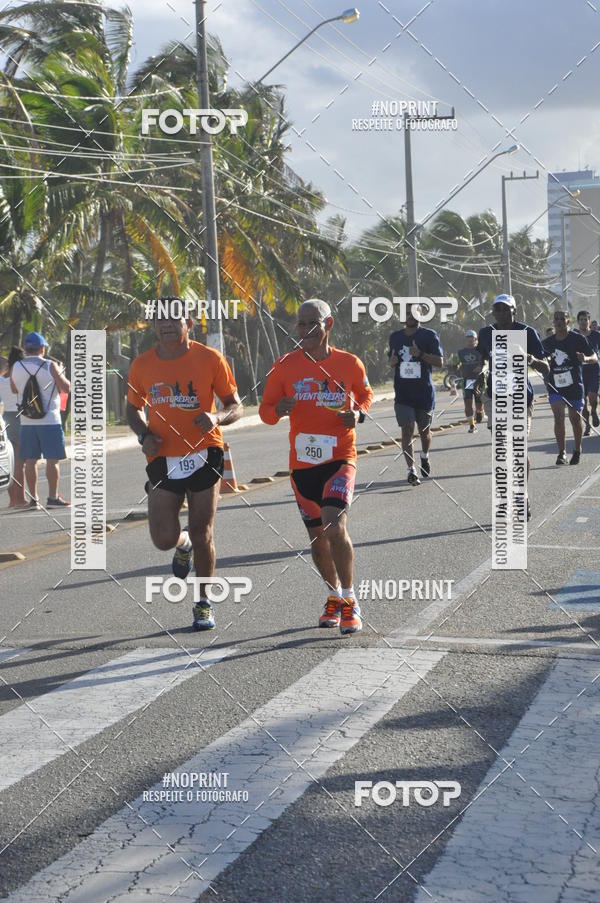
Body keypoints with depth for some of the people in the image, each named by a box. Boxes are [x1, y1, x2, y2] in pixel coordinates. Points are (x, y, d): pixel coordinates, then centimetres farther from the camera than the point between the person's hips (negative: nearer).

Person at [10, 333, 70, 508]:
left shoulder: (16, 367, 3)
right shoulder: (49, 366, -8)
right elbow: (66, 388, -4)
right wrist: (62, 375, 15)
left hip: (26, 421, 4)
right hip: (49, 420, -4)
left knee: (30, 460, 6)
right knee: (52, 459, 0)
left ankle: (33, 498, 6)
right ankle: (53, 497, -2)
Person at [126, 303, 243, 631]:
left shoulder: (210, 359, -5)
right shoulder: (142, 365, 1)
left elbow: (236, 406, 2)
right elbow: (133, 408, 17)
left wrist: (217, 417, -21)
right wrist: (144, 435, -3)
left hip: (203, 455, -2)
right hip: (162, 459, 2)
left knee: (202, 533, 2)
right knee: (164, 538, -8)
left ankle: (204, 603, 21)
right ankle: (184, 544, 31)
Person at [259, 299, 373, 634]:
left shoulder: (350, 364, -1)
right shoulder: (285, 366, 0)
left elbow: (366, 394, 17)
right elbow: (265, 411, 4)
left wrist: (358, 413, -4)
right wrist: (279, 409, -19)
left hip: (340, 458, -3)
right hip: (302, 463, 3)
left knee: (335, 527, -21)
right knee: (318, 537, 11)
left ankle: (350, 602, -6)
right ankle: (335, 596, 35)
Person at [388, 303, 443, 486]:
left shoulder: (429, 335, -1)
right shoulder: (395, 337, 11)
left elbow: (439, 361, -7)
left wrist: (421, 354, -22)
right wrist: (393, 361, -1)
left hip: (425, 392, -1)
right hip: (403, 393, 1)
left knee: (424, 430, 13)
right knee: (407, 429, -12)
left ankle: (425, 456, 42)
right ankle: (412, 470, -14)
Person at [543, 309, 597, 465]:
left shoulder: (579, 339, -6)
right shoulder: (548, 342, 4)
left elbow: (595, 358, -7)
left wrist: (586, 358, -28)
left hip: (575, 386, -1)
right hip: (555, 387, 1)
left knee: (575, 418, 10)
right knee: (558, 416, -13)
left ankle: (577, 450, 30)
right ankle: (562, 453, -12)